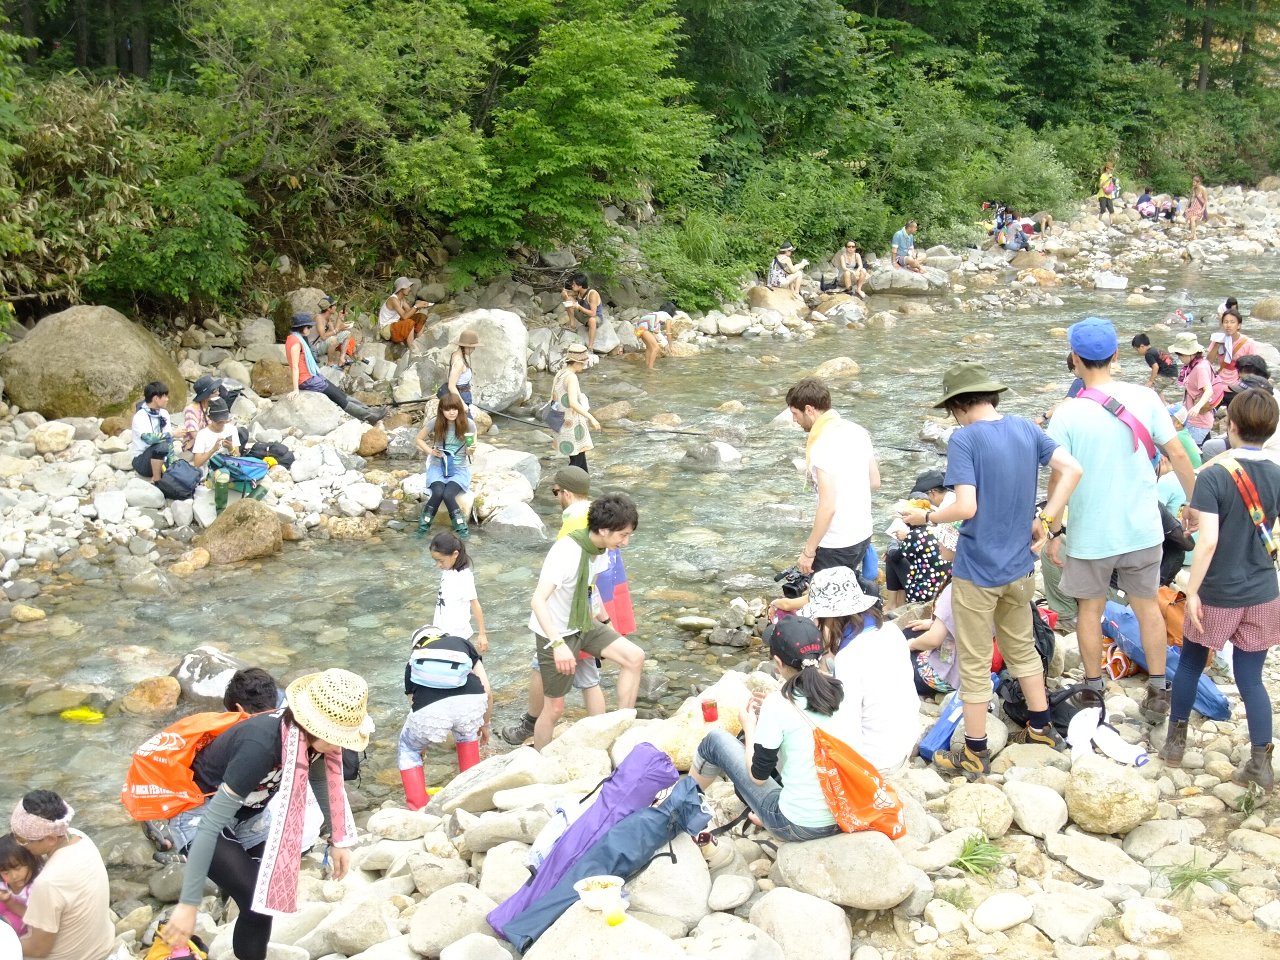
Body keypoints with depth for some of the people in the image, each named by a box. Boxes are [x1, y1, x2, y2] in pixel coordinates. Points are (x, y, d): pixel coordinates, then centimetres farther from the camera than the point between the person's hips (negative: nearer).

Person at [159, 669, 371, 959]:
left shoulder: (307, 735, -16)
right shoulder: (261, 746, -38)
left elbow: (322, 779, 8)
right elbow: (211, 823, -35)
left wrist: (338, 840, 13)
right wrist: (189, 904, -33)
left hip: (242, 814, 8)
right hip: (198, 814, -8)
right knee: (260, 902, -17)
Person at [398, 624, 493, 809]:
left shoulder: (413, 662, 34)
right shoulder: (462, 643, 33)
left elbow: (413, 704, 44)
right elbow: (487, 692, 28)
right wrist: (484, 725, 46)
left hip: (429, 709, -1)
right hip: (471, 702, 1)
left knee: (409, 748, 30)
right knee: (466, 730, 38)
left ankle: (419, 810, 18)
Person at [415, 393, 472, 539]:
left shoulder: (467, 424, -8)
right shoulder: (435, 423, -7)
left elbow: (470, 449, 4)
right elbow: (418, 439, 8)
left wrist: (470, 450, -19)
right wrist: (429, 450, -8)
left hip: (460, 469, -1)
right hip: (438, 467, 1)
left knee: (448, 494, -31)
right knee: (438, 492, -31)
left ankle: (460, 525, -12)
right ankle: (425, 522, -10)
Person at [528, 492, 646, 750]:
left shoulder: (600, 550, -4)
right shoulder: (567, 552, -31)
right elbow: (537, 600, -39)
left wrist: (606, 622, 24)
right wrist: (558, 644, -48)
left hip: (583, 624, 8)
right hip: (555, 633, -8)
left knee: (635, 657, -5)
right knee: (555, 707, 0)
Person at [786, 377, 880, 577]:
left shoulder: (822, 445, -22)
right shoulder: (857, 431, 3)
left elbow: (828, 507, -23)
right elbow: (875, 482, 12)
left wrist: (808, 551, -16)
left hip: (836, 546, -8)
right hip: (863, 534, 8)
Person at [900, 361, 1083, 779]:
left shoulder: (964, 439, -19)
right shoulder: (1026, 428, 0)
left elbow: (966, 507, -26)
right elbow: (1072, 469, -2)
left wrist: (926, 517, -9)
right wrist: (1044, 519, 2)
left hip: (977, 571, -6)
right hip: (1020, 566, 6)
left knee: (975, 662, 7)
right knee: (1022, 647, 26)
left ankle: (975, 753, 17)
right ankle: (1041, 727, 37)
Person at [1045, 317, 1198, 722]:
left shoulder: (1067, 414, -15)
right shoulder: (1145, 398, -8)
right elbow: (1177, 454, -5)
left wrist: (1054, 532, -3)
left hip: (1090, 533, -2)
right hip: (1143, 528, 2)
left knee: (1089, 609, 15)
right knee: (1147, 605, 16)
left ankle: (1093, 692, 25)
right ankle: (1158, 693, 22)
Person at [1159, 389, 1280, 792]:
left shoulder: (1213, 477, -17)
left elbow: (1208, 541, -23)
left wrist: (1192, 591, -14)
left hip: (1217, 596, -3)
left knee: (1190, 664, 17)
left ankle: (1175, 742, 28)